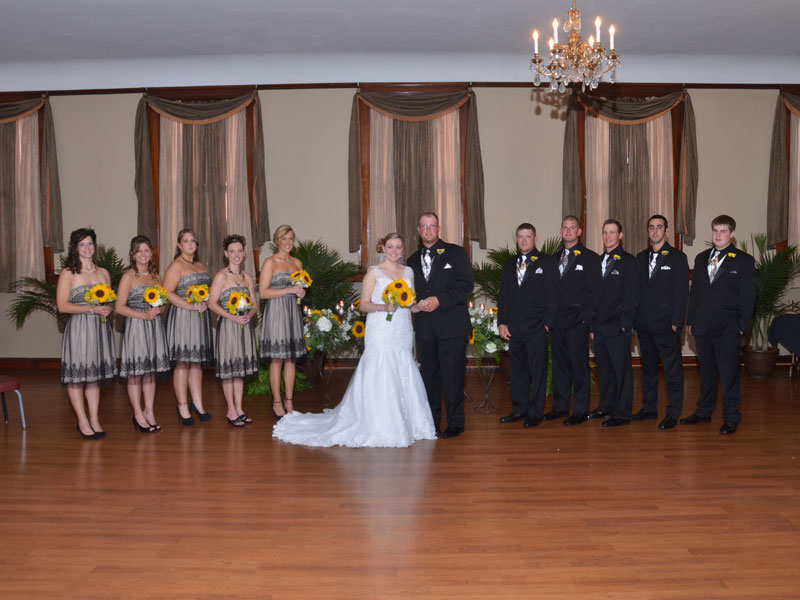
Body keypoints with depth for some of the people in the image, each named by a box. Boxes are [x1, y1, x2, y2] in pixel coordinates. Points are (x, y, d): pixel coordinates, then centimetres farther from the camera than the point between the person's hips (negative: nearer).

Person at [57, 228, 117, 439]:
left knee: (95, 374, 9)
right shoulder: (68, 273, -3)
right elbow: (62, 306, -9)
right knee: (76, 375, -1)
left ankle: (94, 419, 15)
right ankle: (83, 422, 8)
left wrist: (108, 309, -3)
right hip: (78, 328, -4)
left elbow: (110, 301, 20)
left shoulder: (103, 273, 13)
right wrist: (92, 309, -15)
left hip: (100, 327, 5)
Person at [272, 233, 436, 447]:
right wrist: (384, 307, -21)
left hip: (402, 335, 5)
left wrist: (416, 305, -4)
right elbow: (364, 305, -5)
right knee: (379, 379, -6)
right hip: (381, 334, -5)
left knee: (404, 379, 4)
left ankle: (405, 426, 17)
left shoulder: (408, 272, 14)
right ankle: (377, 429, 3)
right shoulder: (374, 272, -1)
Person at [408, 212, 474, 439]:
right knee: (429, 375, 11)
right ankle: (431, 421, 21)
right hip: (424, 328, 5)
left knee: (452, 375, -3)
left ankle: (455, 422, 7)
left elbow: (467, 284, -8)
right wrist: (417, 303, -3)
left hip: (451, 326, -5)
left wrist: (440, 300, -16)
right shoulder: (413, 260, 17)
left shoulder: (456, 253, 2)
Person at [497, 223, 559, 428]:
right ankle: (519, 409, 19)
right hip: (514, 327, 5)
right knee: (517, 369, 9)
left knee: (537, 370, 0)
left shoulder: (547, 263, 1)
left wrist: (547, 323, -10)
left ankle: (535, 412, 8)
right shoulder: (509, 264, 15)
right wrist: (501, 322, 7)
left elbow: (552, 296, -3)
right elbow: (503, 295, 15)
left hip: (537, 327, -5)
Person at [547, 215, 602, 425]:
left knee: (579, 366, -2)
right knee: (559, 365, 9)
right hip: (557, 321, 5)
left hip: (577, 321, -5)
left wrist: (585, 317, -12)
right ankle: (560, 406, 18)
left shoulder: (590, 258, 0)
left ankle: (581, 410, 5)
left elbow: (595, 292, -4)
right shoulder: (555, 258, 16)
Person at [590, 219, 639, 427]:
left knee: (621, 370, -1)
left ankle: (623, 413, 5)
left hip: (618, 328, -6)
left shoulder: (628, 261, -4)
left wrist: (624, 324, -13)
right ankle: (606, 406, 24)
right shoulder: (598, 261, 16)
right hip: (599, 328, 7)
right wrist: (593, 324, 13)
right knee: (604, 369, 13)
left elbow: (632, 297, -8)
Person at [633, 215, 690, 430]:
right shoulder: (640, 258, 13)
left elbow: (681, 292, -5)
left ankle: (673, 413, 5)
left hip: (666, 324, -5)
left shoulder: (677, 257, -1)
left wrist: (676, 322, -12)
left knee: (673, 370, -1)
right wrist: (634, 317, 5)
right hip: (644, 323, 5)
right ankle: (649, 408, 23)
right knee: (648, 367, 13)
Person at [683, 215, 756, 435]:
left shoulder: (743, 260, -1)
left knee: (729, 374, -1)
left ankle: (731, 418, 9)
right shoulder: (701, 258, 13)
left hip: (728, 328, -4)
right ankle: (704, 412, 24)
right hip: (703, 326, 4)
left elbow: (748, 297, -3)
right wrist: (691, 320, 10)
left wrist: (742, 326, -9)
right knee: (706, 371, 13)